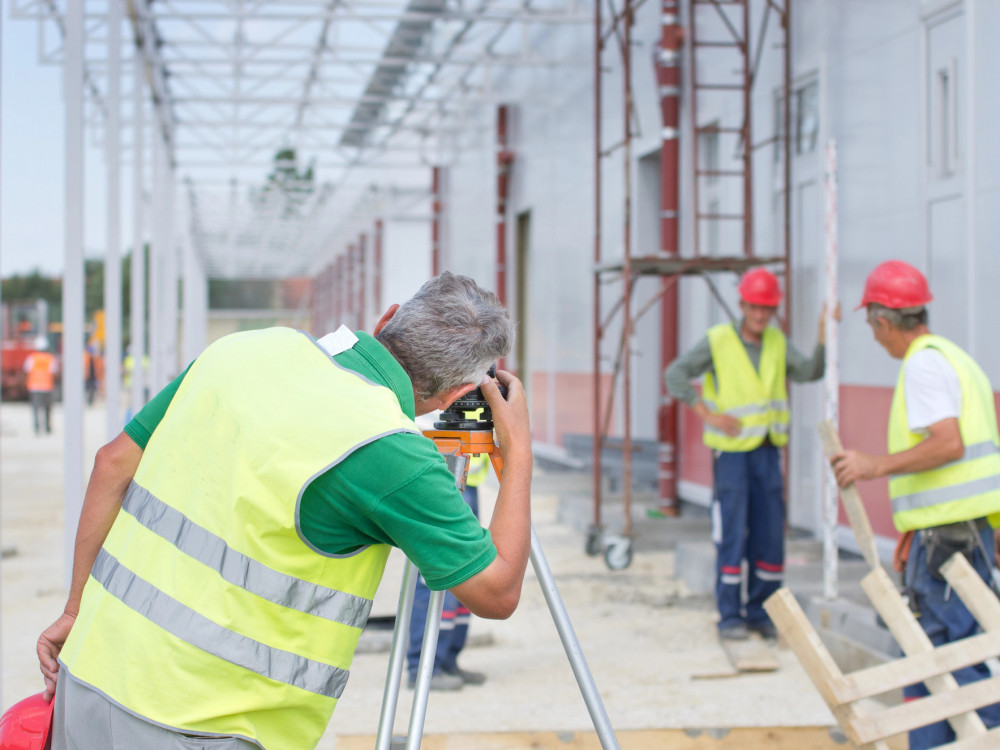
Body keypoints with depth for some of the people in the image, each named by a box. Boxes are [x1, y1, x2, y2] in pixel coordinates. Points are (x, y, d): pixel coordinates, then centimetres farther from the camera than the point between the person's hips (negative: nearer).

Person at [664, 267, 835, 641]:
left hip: (768, 452, 5)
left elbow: (809, 372, -8)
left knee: (770, 536, 6)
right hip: (732, 452, -5)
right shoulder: (718, 341, -7)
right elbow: (676, 375, -7)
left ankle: (760, 612, 17)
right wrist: (708, 416, -14)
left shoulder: (777, 342, 7)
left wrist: (825, 335, -21)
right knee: (731, 537, -4)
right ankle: (730, 616, 5)